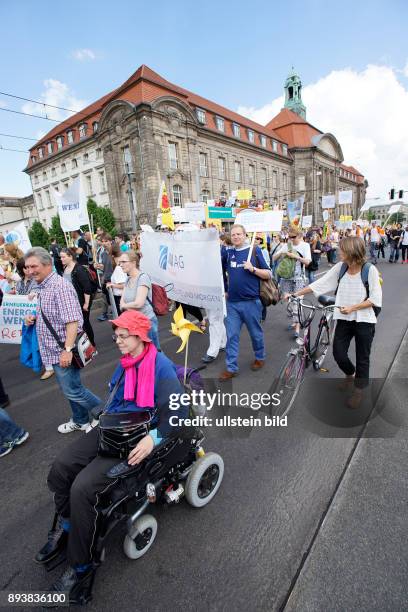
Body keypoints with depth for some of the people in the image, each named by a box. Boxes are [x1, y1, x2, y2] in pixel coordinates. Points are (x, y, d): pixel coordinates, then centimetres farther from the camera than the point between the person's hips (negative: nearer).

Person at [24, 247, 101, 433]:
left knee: (72, 391, 2)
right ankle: (80, 421, 37)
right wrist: (34, 317, 4)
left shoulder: (60, 286, -20)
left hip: (62, 350, -9)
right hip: (53, 350, 9)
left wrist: (67, 350, -29)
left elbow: (72, 320, -26)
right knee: (70, 388, 20)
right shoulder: (43, 287, 10)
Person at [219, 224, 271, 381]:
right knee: (231, 336, 5)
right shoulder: (227, 252, 7)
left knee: (256, 333, 13)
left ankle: (260, 358, 37)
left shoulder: (255, 250, -1)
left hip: (251, 301, -2)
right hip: (232, 302, 3)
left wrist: (253, 269, -16)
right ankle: (231, 368, 14)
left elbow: (268, 274, 0)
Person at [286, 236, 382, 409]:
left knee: (362, 358, 9)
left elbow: (375, 299, -12)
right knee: (338, 354, 3)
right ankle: (350, 373, 38)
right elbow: (319, 283, -5)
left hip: (364, 321, -3)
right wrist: (295, 294, -9)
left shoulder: (370, 270, -13)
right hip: (344, 319, 3)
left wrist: (352, 308, -22)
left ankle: (358, 390, 32)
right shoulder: (340, 267, -3)